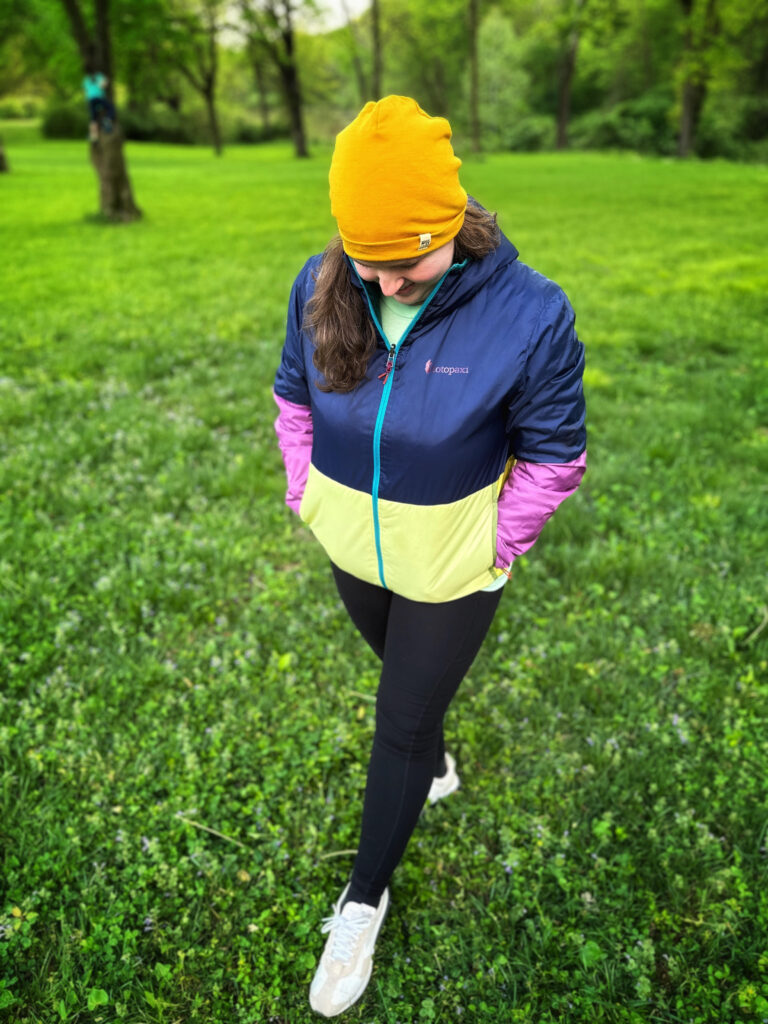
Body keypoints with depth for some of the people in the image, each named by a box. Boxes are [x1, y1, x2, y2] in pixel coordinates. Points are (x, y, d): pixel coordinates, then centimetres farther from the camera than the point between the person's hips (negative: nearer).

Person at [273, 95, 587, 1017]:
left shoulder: (527, 314, -25)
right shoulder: (321, 287, -14)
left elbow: (553, 453, -12)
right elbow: (294, 395, 4)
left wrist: (496, 548, -10)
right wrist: (305, 493, 1)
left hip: (449, 567, -4)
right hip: (349, 545, 4)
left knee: (399, 728, 9)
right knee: (403, 669, 29)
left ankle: (365, 899, 35)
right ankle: (436, 769, 63)